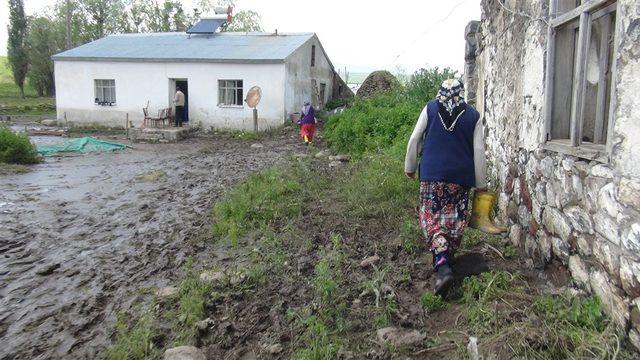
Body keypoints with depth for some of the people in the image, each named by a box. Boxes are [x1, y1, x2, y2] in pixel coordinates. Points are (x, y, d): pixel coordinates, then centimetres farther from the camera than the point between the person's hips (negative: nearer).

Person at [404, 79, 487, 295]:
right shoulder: (473, 115, 6)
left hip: (432, 174, -1)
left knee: (431, 217, -2)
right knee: (455, 219, 14)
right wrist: (481, 182, 10)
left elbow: (415, 140, 4)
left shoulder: (430, 108, 4)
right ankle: (448, 258, 27)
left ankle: (442, 267, -18)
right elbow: (479, 151, 4)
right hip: (462, 177, 2)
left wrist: (410, 167, 16)